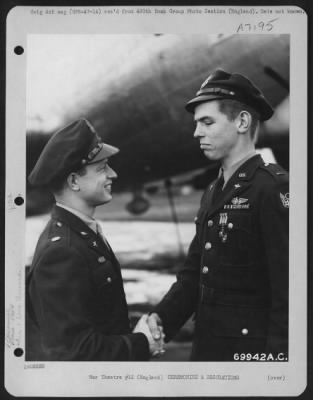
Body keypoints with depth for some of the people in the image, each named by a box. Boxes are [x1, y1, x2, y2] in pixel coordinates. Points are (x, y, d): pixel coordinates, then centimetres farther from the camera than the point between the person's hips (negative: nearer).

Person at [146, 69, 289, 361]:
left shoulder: (274, 189, -15)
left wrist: (277, 357, -21)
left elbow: (289, 290, -19)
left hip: (250, 352, -8)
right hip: (206, 348, 8)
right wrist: (161, 319, -3)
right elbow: (194, 273, 12)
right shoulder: (213, 193, 11)